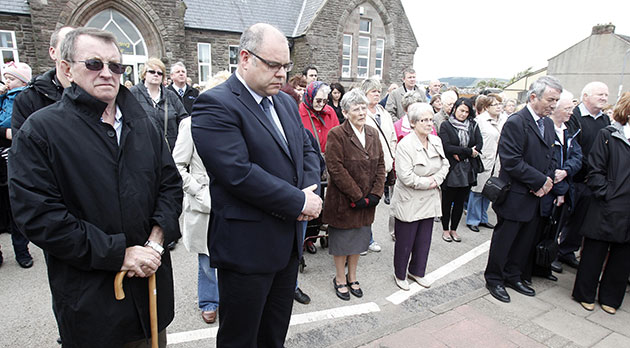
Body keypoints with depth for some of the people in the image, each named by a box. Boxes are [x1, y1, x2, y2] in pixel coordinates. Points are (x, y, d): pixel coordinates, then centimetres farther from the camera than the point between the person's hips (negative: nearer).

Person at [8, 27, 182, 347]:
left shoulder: (141, 123, 6)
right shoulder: (39, 131, -9)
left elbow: (170, 182, 5)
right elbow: (39, 216, -16)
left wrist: (156, 241, -9)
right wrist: (119, 254, -18)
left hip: (152, 279, 5)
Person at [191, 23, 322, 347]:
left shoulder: (286, 102, 11)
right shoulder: (215, 105, -16)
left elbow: (307, 150, 14)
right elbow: (239, 173, -25)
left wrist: (312, 191, -6)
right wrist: (300, 202, -18)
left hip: (289, 242, 8)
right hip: (247, 247, -7)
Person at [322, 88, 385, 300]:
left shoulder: (373, 134, 7)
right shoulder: (337, 135, -13)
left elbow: (381, 165, 7)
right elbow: (336, 169, -18)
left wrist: (376, 193, -5)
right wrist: (357, 196, -17)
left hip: (367, 201, 6)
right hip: (343, 201, -5)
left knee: (359, 239, 17)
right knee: (341, 240, 10)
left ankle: (352, 277, 36)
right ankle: (340, 279, 30)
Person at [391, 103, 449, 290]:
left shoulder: (436, 141, 4)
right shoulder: (405, 145, -20)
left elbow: (445, 164, 10)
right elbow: (406, 177, -24)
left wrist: (436, 179, -8)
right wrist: (427, 182, -13)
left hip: (429, 201, 7)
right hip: (409, 202, -7)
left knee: (424, 240, 18)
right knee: (405, 241, 7)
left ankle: (417, 271, 39)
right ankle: (400, 274, 29)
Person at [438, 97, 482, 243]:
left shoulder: (473, 126, 8)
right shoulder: (446, 125, -3)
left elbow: (479, 145, -2)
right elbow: (446, 147, -15)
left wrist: (459, 154, -15)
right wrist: (469, 151, -15)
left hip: (467, 171, 4)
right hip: (451, 170, -3)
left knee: (460, 202, 13)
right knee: (447, 201, 8)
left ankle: (454, 229, 27)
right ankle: (445, 229, 23)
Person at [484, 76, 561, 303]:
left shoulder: (547, 123, 10)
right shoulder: (516, 123, -17)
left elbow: (549, 157, 15)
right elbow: (512, 162, -23)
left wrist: (547, 181, -3)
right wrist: (541, 181, -17)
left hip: (536, 195, 8)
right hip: (515, 196, -8)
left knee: (525, 240, 18)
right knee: (503, 240, 6)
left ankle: (512, 276, 35)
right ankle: (494, 279, 24)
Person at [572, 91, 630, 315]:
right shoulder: (608, 135, -4)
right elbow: (595, 172, -7)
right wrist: (609, 195, -13)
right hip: (607, 209, -4)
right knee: (594, 252, 8)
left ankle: (610, 297, 30)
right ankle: (585, 294, 25)